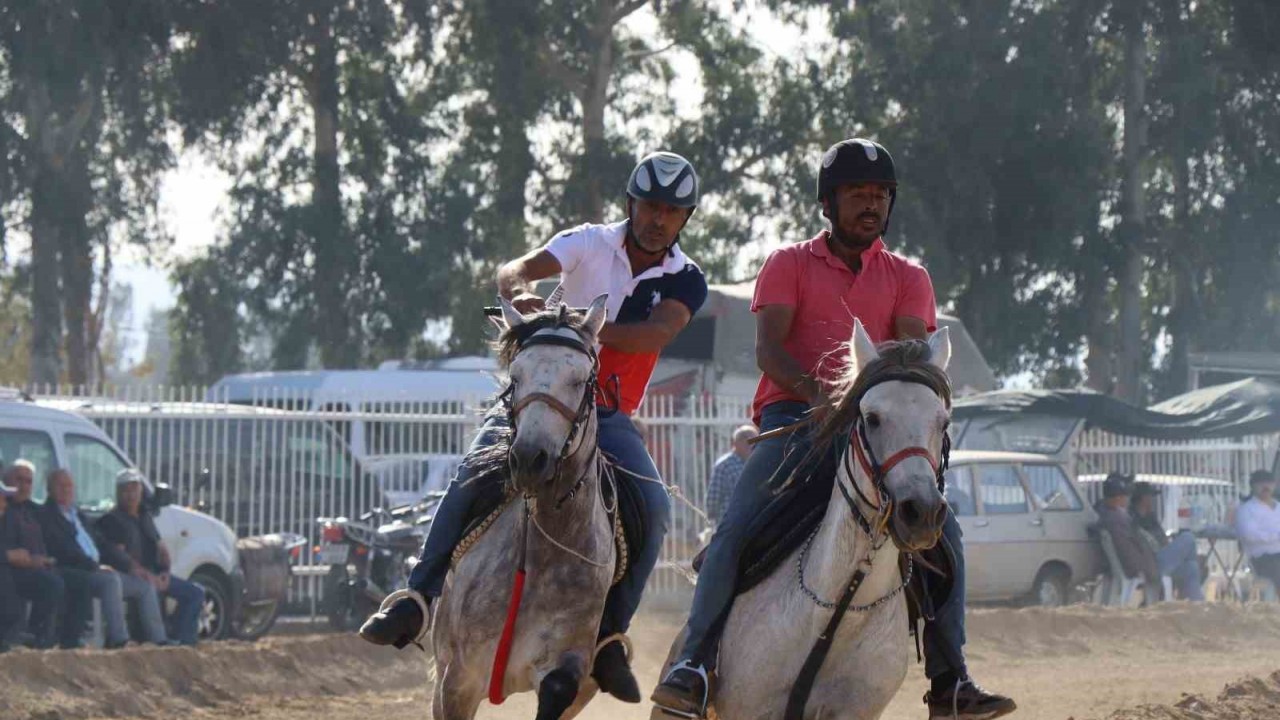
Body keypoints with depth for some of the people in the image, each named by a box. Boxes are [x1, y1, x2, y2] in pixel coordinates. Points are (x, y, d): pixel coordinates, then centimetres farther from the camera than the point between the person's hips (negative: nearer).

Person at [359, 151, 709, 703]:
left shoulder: (685, 281, 1)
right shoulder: (592, 244, 0)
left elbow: (658, 332, -21)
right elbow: (517, 269, -17)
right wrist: (520, 293, -43)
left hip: (610, 416, 1)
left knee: (653, 508, -23)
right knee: (474, 476, -26)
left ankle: (609, 638, -14)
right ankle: (417, 600, -22)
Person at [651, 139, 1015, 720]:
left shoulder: (907, 278, 15)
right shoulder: (789, 265, 10)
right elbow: (768, 349, -5)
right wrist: (815, 391, -25)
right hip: (793, 414, -2)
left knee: (942, 531, -12)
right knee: (737, 529, -25)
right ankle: (693, 667, -26)